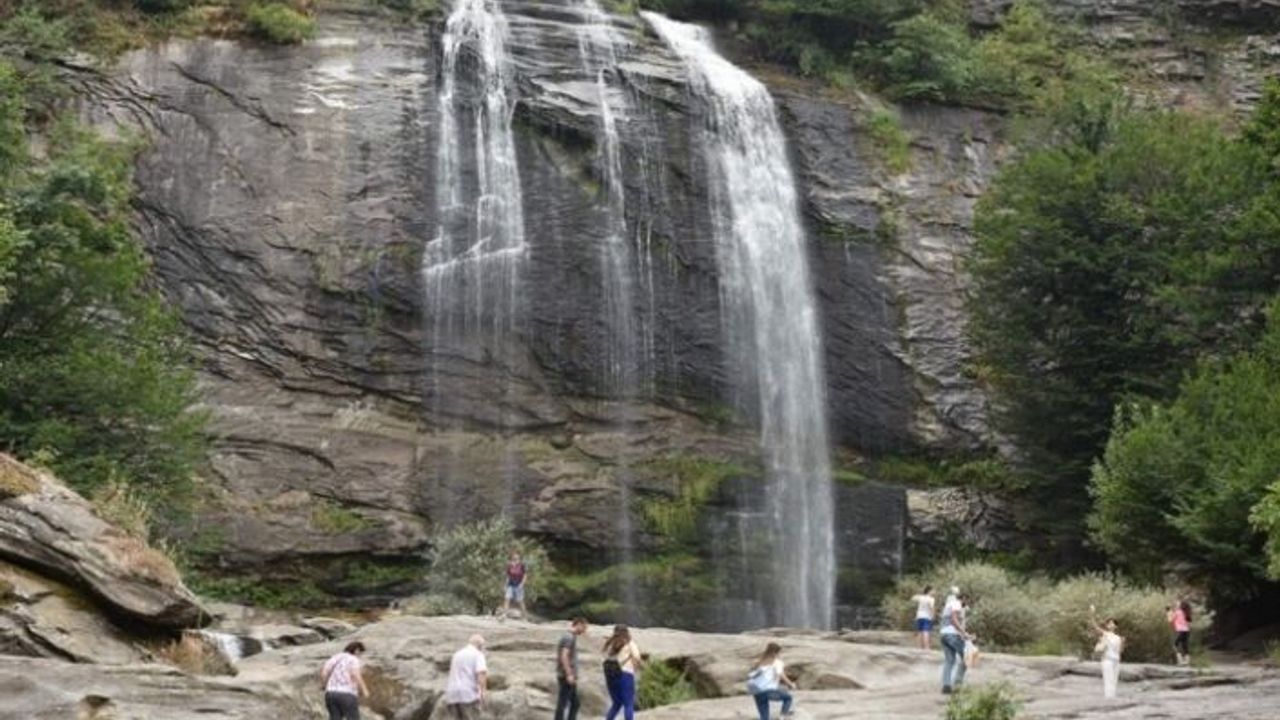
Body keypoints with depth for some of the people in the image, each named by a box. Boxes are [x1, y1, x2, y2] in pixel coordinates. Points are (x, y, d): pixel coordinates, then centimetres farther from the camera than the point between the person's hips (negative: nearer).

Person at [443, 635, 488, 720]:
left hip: (452, 695, 6)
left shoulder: (457, 655, 23)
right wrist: (483, 693, -20)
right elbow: (481, 672, -16)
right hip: (468, 694, -6)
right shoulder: (477, 654, 2)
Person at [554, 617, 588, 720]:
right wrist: (569, 674, -23)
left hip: (570, 677, 10)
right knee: (563, 703, -6)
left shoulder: (572, 637, 17)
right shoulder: (569, 637, -13)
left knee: (575, 703, 14)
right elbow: (564, 656, -22)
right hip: (566, 677, -10)